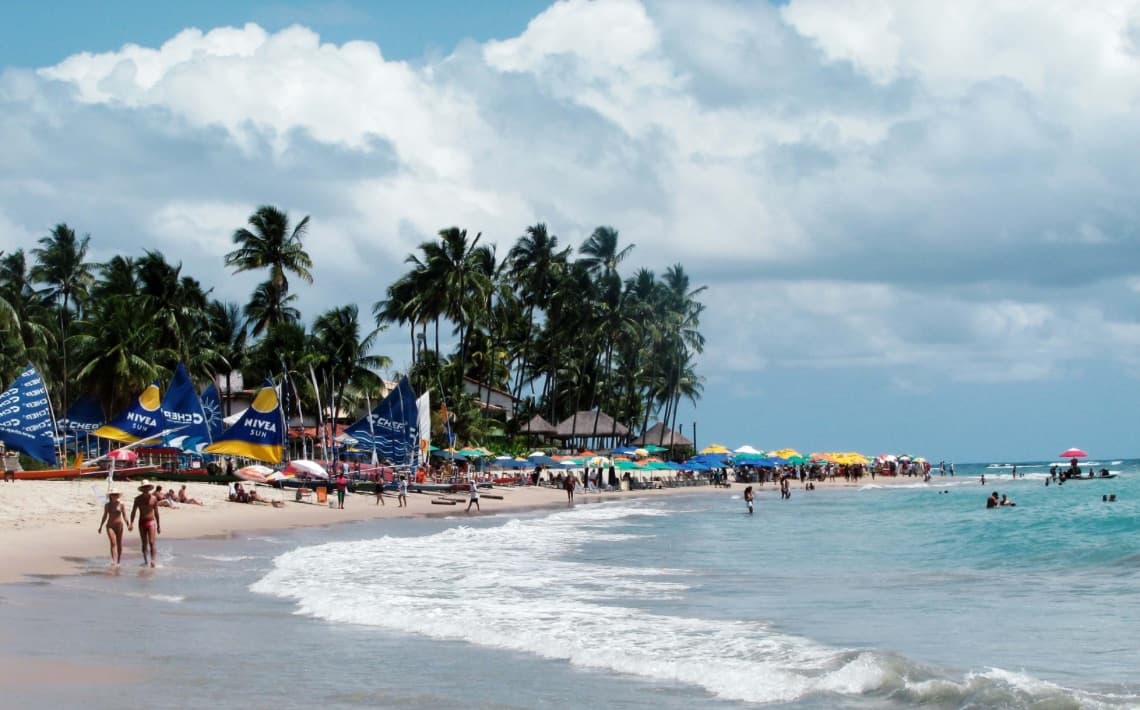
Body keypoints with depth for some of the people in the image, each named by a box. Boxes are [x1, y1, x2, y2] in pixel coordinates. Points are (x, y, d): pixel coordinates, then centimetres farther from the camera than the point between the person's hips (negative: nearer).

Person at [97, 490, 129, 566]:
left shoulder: (121, 504, -1)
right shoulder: (107, 505, 5)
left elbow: (124, 516, -3)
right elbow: (104, 516, 14)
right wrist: (100, 527, 15)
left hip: (119, 525, 0)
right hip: (110, 526, 0)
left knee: (119, 544, 5)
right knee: (113, 543, -16)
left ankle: (118, 562, 18)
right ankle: (113, 561, -26)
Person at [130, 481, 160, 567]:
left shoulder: (153, 498, 2)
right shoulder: (138, 499, 2)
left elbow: (156, 512, 8)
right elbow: (133, 511, 3)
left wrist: (159, 526, 10)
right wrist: (131, 523, -9)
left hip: (151, 522, -1)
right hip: (142, 522, 2)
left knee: (151, 542, -13)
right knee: (144, 544, 5)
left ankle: (152, 560, -18)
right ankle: (146, 561, 11)